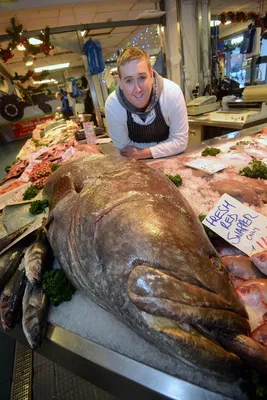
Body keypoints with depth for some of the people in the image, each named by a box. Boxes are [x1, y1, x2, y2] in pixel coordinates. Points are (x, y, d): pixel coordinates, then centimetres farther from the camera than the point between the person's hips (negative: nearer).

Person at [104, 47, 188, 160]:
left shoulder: (172, 93, -23)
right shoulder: (112, 105, -22)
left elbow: (180, 141, -17)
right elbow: (123, 147, -13)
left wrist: (143, 153, -25)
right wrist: (166, 145, -15)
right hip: (136, 164, 0)